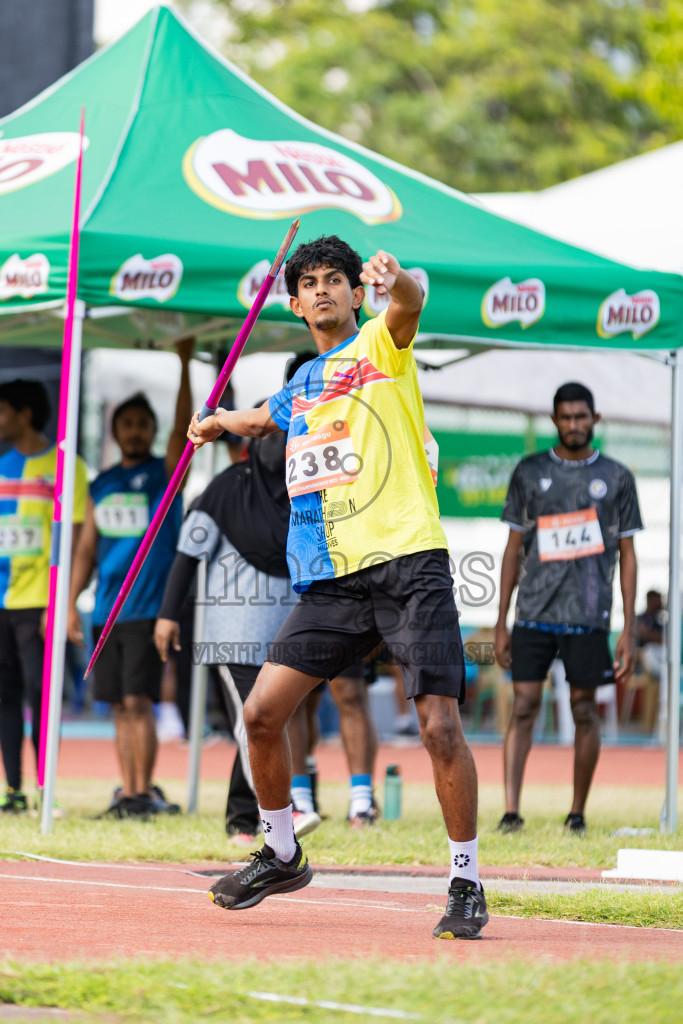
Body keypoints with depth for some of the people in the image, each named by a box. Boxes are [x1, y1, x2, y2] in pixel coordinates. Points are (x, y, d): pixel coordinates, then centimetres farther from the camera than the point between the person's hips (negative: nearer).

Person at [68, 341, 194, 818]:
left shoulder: (165, 472, 2)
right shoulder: (103, 484, 15)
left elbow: (183, 426, -14)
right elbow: (87, 547, 16)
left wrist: (185, 363, -20)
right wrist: (71, 603, 8)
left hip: (149, 608, -5)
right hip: (108, 611, 5)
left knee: (138, 701, -10)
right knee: (121, 706, 6)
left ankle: (144, 791, -5)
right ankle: (128, 790, 10)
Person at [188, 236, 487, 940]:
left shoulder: (381, 345, 5)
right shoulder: (303, 383, 23)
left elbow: (410, 303, -22)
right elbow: (266, 417, 51)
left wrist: (395, 279, -41)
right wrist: (217, 422, 48)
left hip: (407, 563, -6)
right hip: (331, 579, 6)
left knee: (439, 725, -14)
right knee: (262, 712, -2)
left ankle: (466, 884, 0)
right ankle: (282, 855, 20)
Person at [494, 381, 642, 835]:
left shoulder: (616, 477, 7)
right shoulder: (529, 472, 9)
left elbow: (627, 555, 8)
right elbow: (514, 549, 11)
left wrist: (629, 629, 2)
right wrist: (501, 622, 6)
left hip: (588, 615, 0)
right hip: (534, 613, 0)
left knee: (585, 709, 3)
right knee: (525, 705, -7)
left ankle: (578, 813, 12)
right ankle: (511, 810, -12)